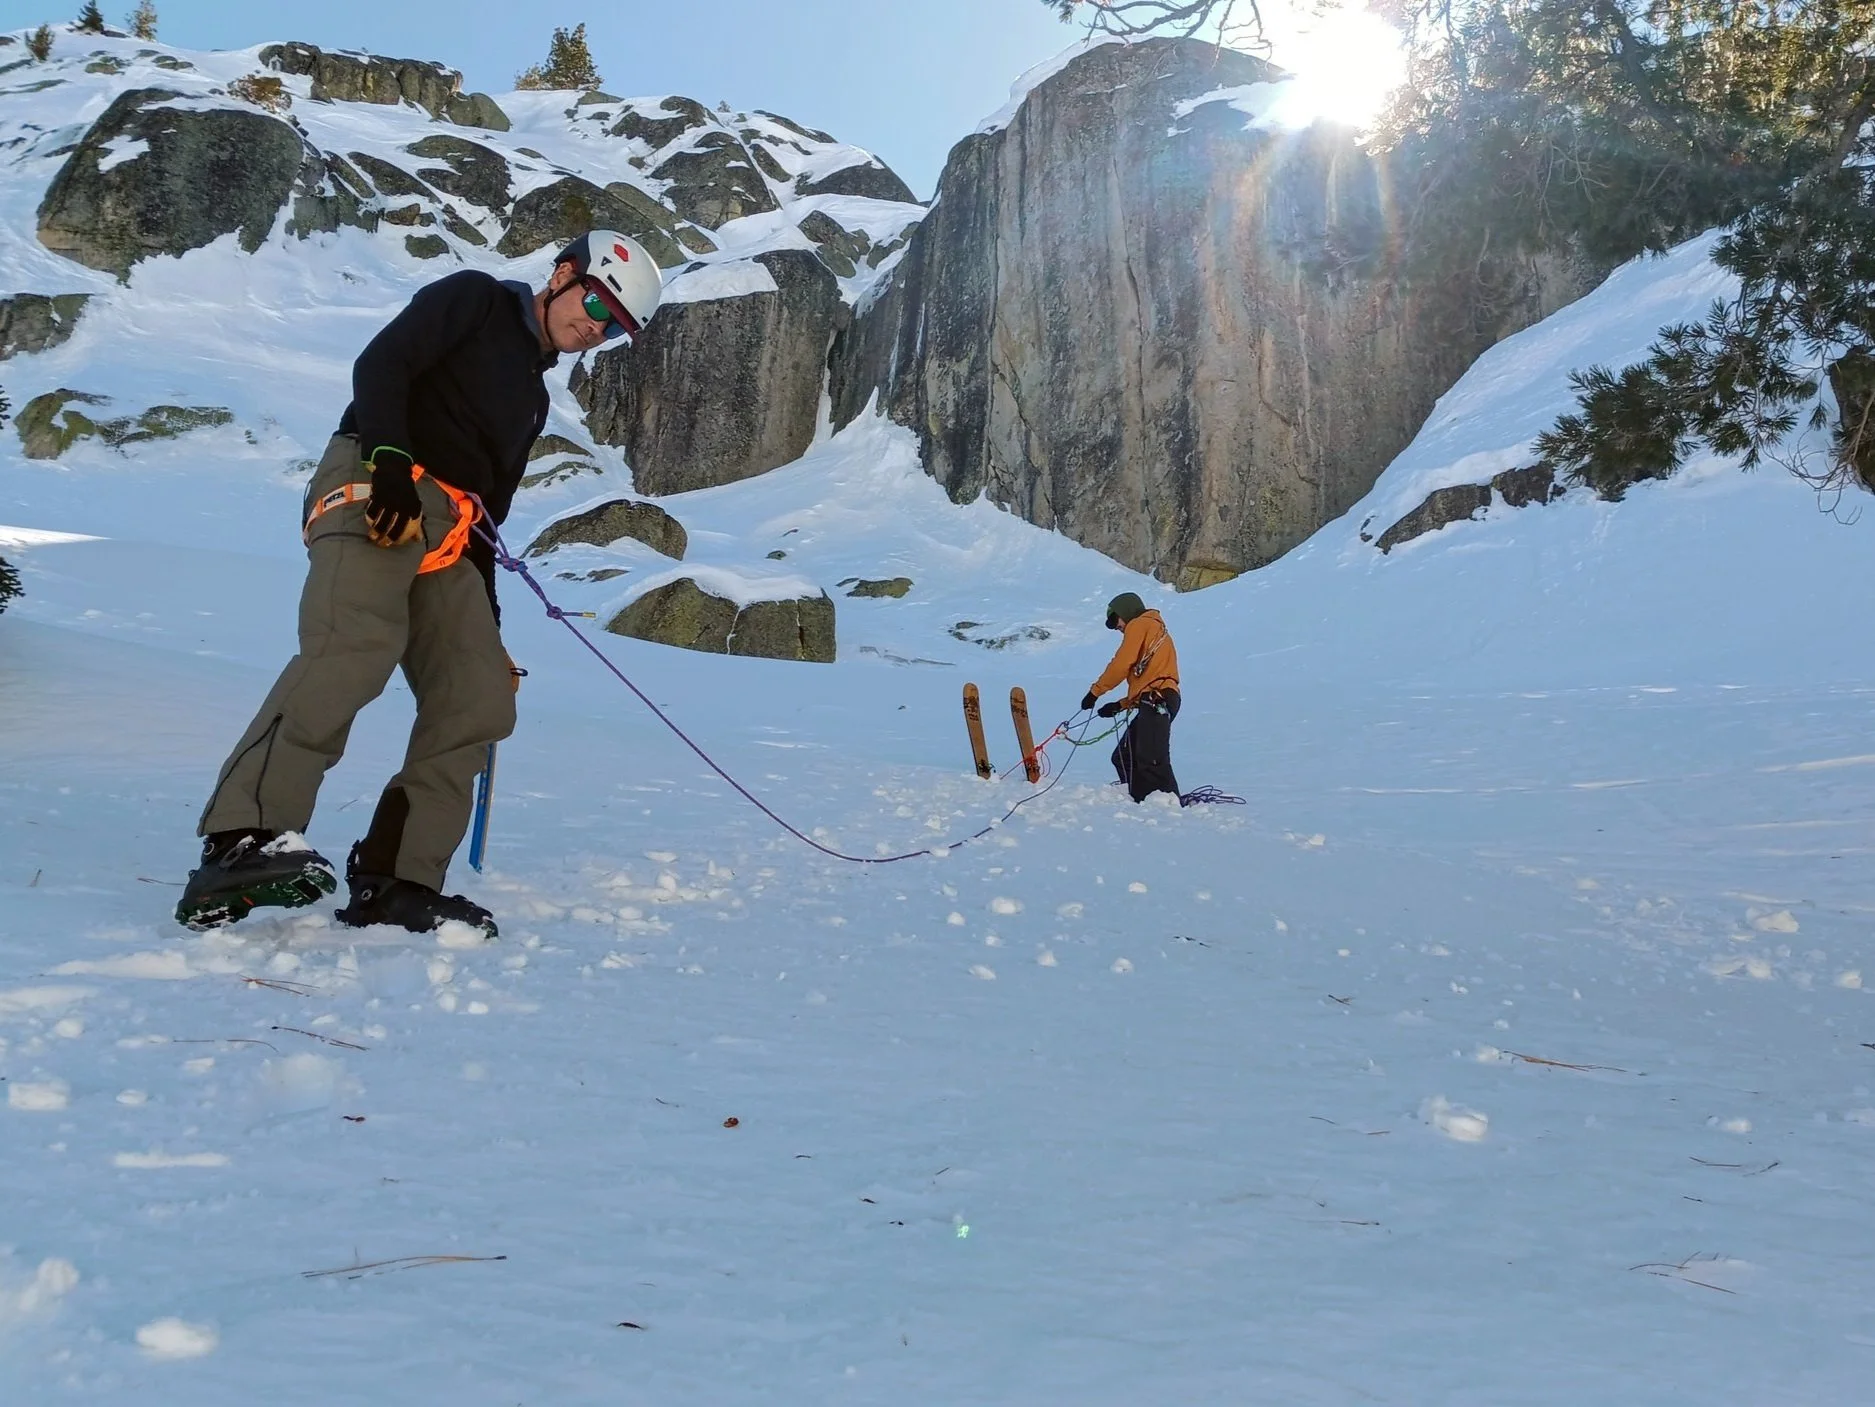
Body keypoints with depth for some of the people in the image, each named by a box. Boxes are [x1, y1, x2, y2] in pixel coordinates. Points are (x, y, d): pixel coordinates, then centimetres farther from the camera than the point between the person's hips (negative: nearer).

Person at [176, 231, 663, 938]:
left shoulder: (533, 396, 30)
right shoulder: (472, 297, 10)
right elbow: (380, 364, -6)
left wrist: (486, 615, 22)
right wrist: (391, 459, -22)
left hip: (445, 536, 8)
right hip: (372, 492, -8)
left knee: (481, 702, -4)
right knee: (352, 650, -31)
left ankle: (394, 882, -4)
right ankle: (243, 840, -36)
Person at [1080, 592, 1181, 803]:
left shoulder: (1139, 624, 6)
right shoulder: (1158, 631, 33)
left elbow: (1121, 664, -7)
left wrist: (1095, 691, 1)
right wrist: (1121, 705, 20)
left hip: (1156, 701, -10)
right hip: (1157, 702, 10)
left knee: (1151, 760, -19)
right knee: (1124, 758, 10)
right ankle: (1140, 801, 3)